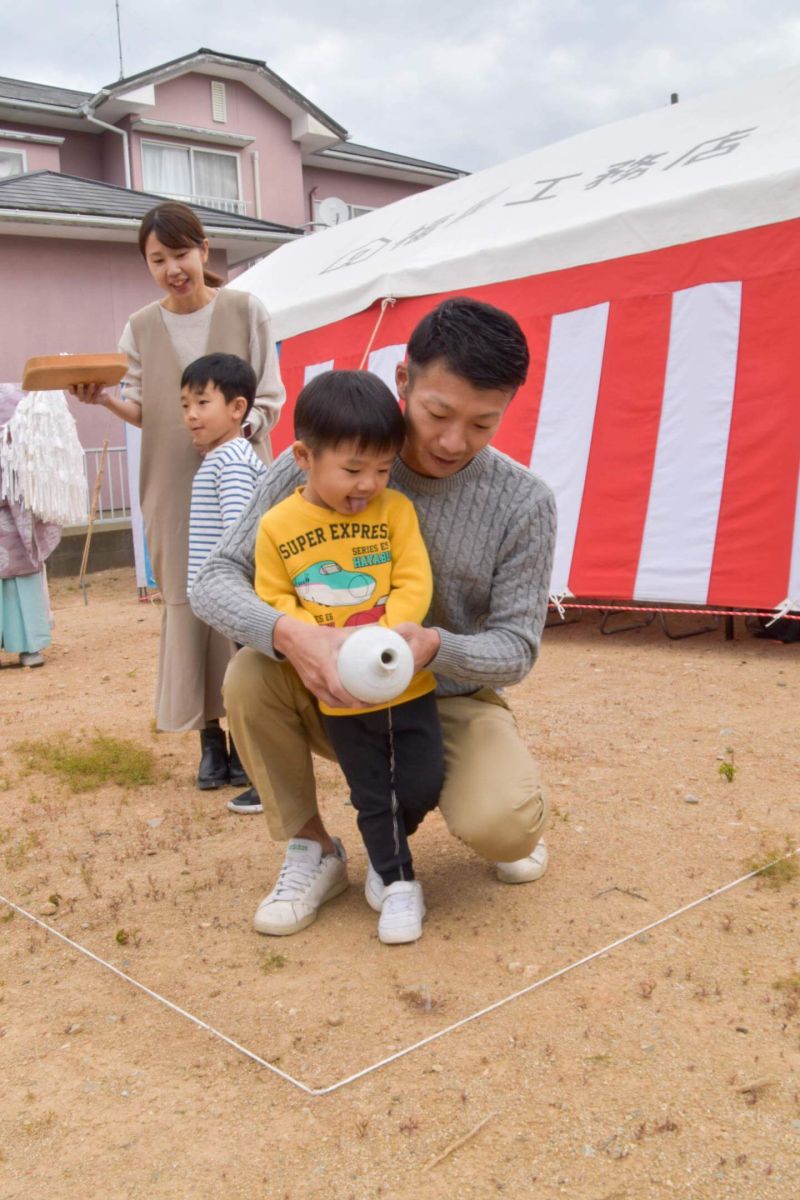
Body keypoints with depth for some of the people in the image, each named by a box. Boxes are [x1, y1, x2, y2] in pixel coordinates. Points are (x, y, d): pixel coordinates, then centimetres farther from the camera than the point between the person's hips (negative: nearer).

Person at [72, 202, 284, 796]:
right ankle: (210, 731, 13)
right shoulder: (141, 329, 7)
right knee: (187, 598, 2)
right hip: (173, 484, 2)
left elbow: (271, 398, 0)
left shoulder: (245, 311, 1)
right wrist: (107, 400, -12)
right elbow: (144, 411, 8)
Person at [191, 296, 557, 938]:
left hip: (453, 701, -1)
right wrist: (290, 635, -40)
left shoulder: (525, 503, -15)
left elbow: (516, 649, -13)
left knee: (503, 826, -29)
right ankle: (312, 849, -5)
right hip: (334, 694, 1)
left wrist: (434, 645, -37)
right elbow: (216, 579, -17)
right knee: (250, 675, -28)